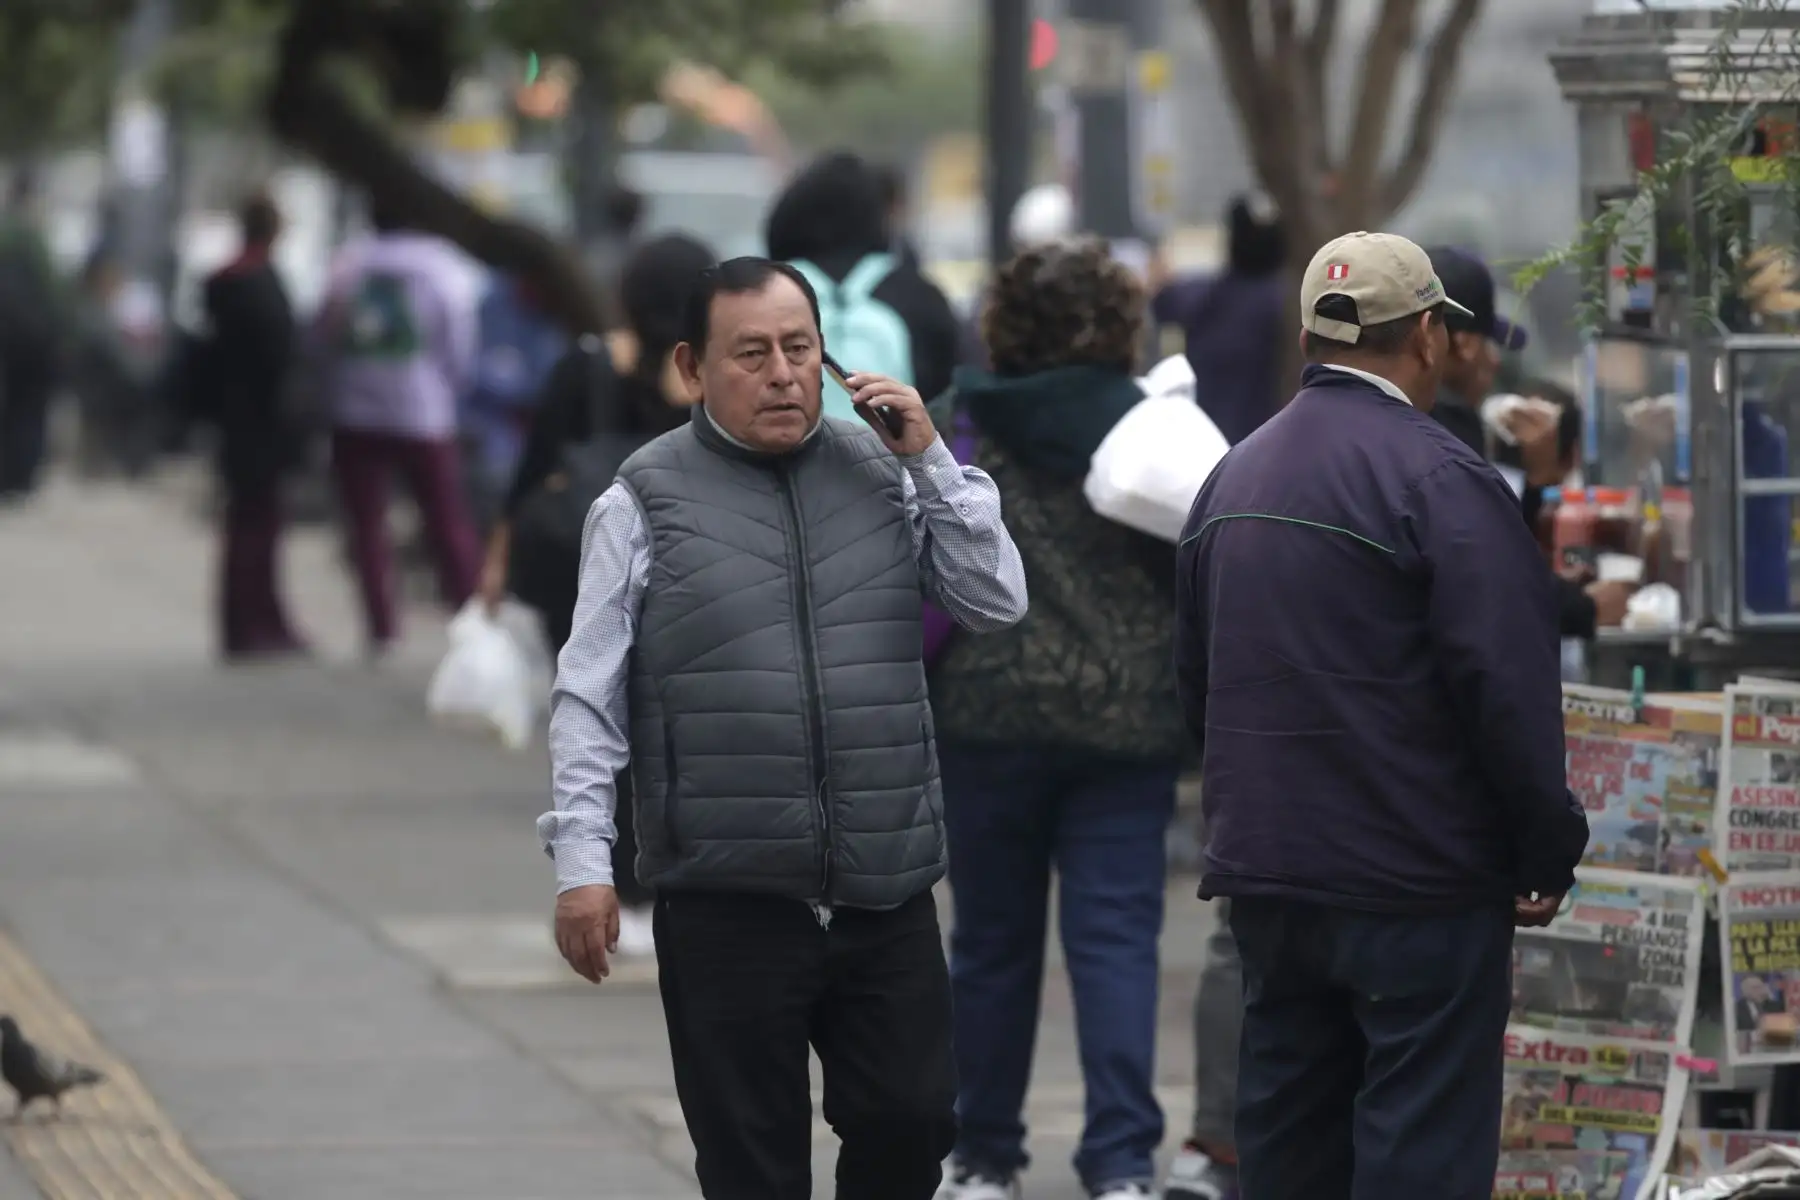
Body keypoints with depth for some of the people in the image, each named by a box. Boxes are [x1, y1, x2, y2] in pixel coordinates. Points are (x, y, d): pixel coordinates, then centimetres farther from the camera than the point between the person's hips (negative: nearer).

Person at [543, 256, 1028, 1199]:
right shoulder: (647, 503, 1)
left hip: (887, 897, 3)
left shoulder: (887, 475, 10)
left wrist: (930, 459, -2)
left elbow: (997, 604, 4)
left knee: (911, 1121, 4)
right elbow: (589, 698, 1)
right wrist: (582, 858, -6)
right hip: (726, 901, -3)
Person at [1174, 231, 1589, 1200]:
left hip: (1265, 876, 7)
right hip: (1417, 885, -7)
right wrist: (1549, 855, -8)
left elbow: (1194, 685, 19)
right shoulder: (1441, 482, -14)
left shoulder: (1231, 479, 10)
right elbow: (1511, 689, -17)